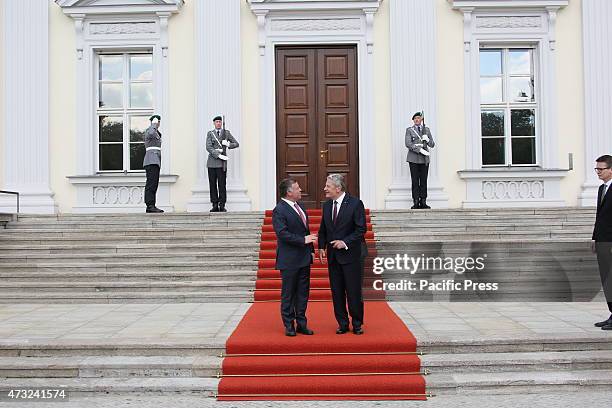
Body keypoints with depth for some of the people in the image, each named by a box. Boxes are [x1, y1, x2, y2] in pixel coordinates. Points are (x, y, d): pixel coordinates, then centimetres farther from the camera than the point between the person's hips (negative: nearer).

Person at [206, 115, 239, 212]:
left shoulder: (226, 133, 12)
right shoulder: (210, 133, 10)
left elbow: (236, 144, 14)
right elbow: (208, 147, -2)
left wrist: (228, 144, -6)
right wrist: (218, 155, -14)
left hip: (222, 162, -1)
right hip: (212, 162, 1)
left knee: (222, 184, -4)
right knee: (212, 184, 1)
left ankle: (222, 205, 0)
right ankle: (215, 205, 6)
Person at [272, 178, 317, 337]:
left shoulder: (299, 207, 13)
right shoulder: (279, 211, -13)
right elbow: (283, 233, -22)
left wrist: (311, 249, 13)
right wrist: (303, 240, -22)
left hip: (304, 258, 8)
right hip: (289, 260, -8)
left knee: (303, 293, 11)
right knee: (288, 294, 4)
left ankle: (301, 324, 20)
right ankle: (289, 325, 14)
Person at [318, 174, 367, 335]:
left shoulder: (355, 203, -9)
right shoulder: (327, 205, 10)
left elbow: (361, 229, -9)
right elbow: (323, 229, 16)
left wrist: (345, 242, -16)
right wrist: (321, 247, 4)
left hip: (350, 255, -5)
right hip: (332, 255, 5)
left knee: (354, 292, 1)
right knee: (337, 292, 8)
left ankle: (357, 324, 15)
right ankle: (342, 324, 19)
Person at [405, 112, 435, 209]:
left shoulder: (427, 130, 15)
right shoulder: (409, 130, 7)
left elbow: (432, 144, 13)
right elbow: (408, 144, -6)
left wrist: (427, 140, -9)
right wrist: (420, 150, -16)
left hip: (424, 159, 2)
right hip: (413, 159, -2)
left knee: (424, 181, 1)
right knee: (415, 181, -4)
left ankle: (423, 202, 4)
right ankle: (416, 202, -1)